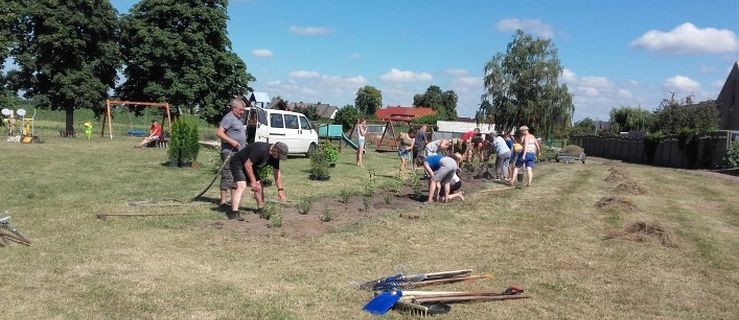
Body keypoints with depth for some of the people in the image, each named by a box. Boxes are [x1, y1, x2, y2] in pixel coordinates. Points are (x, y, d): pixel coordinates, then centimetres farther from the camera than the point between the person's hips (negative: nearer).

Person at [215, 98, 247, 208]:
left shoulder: (237, 119, 21)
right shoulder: (229, 118, -10)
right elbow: (219, 132, -19)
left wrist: (244, 146, 21)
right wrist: (232, 141, -24)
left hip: (238, 153, 10)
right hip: (230, 152, -10)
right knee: (227, 176, -9)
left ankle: (234, 200, 20)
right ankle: (223, 201, -7)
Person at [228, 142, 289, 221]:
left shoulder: (275, 156, -5)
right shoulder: (261, 150, -33)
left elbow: (277, 173, 5)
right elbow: (247, 164, -28)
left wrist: (280, 190, 1)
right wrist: (253, 182, -24)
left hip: (250, 167, 9)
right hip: (237, 163, -9)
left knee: (259, 187, 8)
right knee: (242, 186, -26)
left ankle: (261, 209, 24)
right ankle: (234, 213, -35)